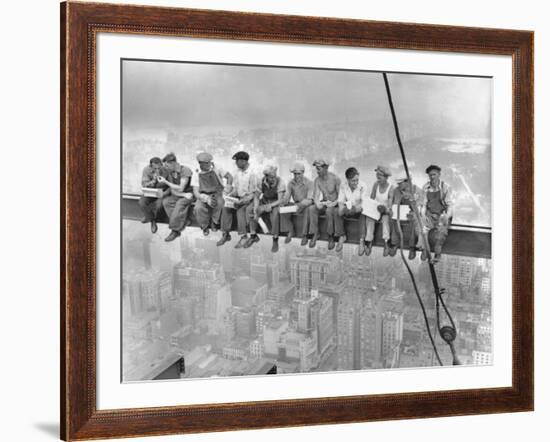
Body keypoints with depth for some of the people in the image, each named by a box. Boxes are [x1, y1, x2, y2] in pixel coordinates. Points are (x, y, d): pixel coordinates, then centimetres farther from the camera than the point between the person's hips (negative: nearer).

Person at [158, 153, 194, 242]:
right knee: (166, 201, -23)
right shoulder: (170, 172, 3)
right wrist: (183, 194, -16)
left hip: (188, 195, -6)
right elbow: (172, 191, 2)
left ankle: (175, 231, -25)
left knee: (180, 204, -34)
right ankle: (182, 223, -24)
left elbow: (180, 188, -20)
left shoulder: (185, 170, -16)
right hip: (177, 196, 6)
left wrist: (165, 182, -18)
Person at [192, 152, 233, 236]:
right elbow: (196, 192, -9)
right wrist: (207, 199, -29)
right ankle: (205, 226, -1)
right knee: (198, 208, -31)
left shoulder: (216, 169, -5)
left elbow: (229, 176, -8)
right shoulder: (197, 174, -4)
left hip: (217, 194, 0)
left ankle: (214, 223, -7)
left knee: (219, 203, -36)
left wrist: (228, 186, -32)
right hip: (203, 197, 0)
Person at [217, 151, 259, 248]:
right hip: (239, 197, 7)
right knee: (226, 207, -17)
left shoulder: (252, 174, -15)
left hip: (249, 198, -6)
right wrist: (229, 195, -6)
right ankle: (225, 234, -13)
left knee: (240, 209, -33)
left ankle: (244, 237, -26)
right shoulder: (237, 172, 6)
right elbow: (235, 188, 13)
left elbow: (252, 194, -15)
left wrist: (241, 201, -25)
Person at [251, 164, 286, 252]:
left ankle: (275, 241, -29)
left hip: (276, 203, -4)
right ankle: (253, 235, -9)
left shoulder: (279, 182, -18)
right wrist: (256, 208, -19)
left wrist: (271, 205, -36)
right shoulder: (262, 182, -8)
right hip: (265, 202, 4)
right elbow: (257, 196, -2)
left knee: (274, 212, -36)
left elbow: (280, 200, -19)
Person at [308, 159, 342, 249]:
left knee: (329, 210, -38)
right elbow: (316, 195, -7)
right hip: (324, 203, 4)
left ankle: (331, 237, -25)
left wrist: (333, 203, -28)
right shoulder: (317, 180, -1)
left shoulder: (335, 179, -14)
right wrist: (317, 203, -29)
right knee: (311, 208, -25)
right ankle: (315, 234, -18)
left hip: (334, 204, -4)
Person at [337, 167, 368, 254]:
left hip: (358, 210, -3)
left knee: (363, 214, -36)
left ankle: (362, 241, -34)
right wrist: (342, 208, -32)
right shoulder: (343, 186, -6)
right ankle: (342, 236, -14)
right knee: (337, 212, -26)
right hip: (348, 209, 3)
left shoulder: (362, 186, -15)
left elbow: (363, 202, -19)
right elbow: (340, 201, -8)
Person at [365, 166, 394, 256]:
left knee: (385, 219, -34)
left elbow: (390, 204, -16)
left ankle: (386, 244, -38)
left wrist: (387, 209, -35)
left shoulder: (390, 188, -11)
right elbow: (371, 198, 7)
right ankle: (369, 243, -29)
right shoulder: (376, 184, -2)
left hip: (385, 211, -2)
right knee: (369, 218, -29)